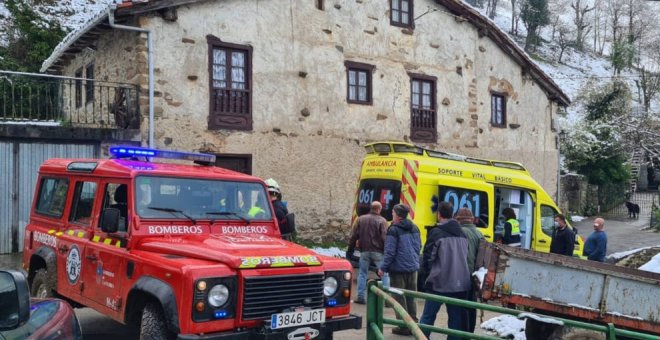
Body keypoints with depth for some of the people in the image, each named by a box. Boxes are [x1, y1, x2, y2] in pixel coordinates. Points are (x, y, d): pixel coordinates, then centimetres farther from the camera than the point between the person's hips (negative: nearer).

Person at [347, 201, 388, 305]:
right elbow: (385, 238, -12)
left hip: (364, 251, 4)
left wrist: (350, 250, 11)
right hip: (378, 251, -3)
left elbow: (354, 236, 6)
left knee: (362, 273, 12)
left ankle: (361, 297, 11)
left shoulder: (360, 219, 6)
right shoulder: (382, 221, -6)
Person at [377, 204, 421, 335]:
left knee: (399, 297, 1)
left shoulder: (394, 229, -14)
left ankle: (404, 326, 3)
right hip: (413, 267, 7)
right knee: (411, 297, 14)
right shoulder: (414, 228, 9)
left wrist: (383, 268, -7)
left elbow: (390, 251, -15)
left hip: (398, 268, -7)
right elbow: (418, 247, 16)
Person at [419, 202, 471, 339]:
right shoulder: (462, 234, 10)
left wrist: (430, 272, 10)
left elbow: (428, 257, -8)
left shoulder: (436, 232, -9)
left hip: (439, 283, -5)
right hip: (460, 284, 5)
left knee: (428, 316, 6)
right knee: (456, 319, 10)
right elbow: (466, 257, 15)